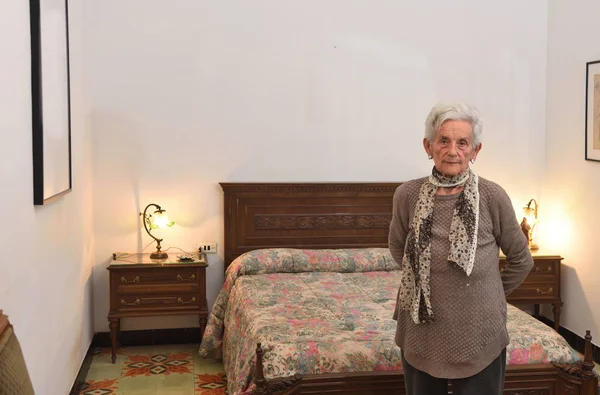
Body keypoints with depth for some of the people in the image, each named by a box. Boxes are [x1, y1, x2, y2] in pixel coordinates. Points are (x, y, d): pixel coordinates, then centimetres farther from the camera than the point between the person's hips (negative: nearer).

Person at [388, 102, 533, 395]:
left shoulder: (493, 196, -11)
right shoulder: (407, 195, -7)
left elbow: (521, 260, 4)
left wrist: (488, 295, 8)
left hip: (479, 339, -2)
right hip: (421, 337, 2)